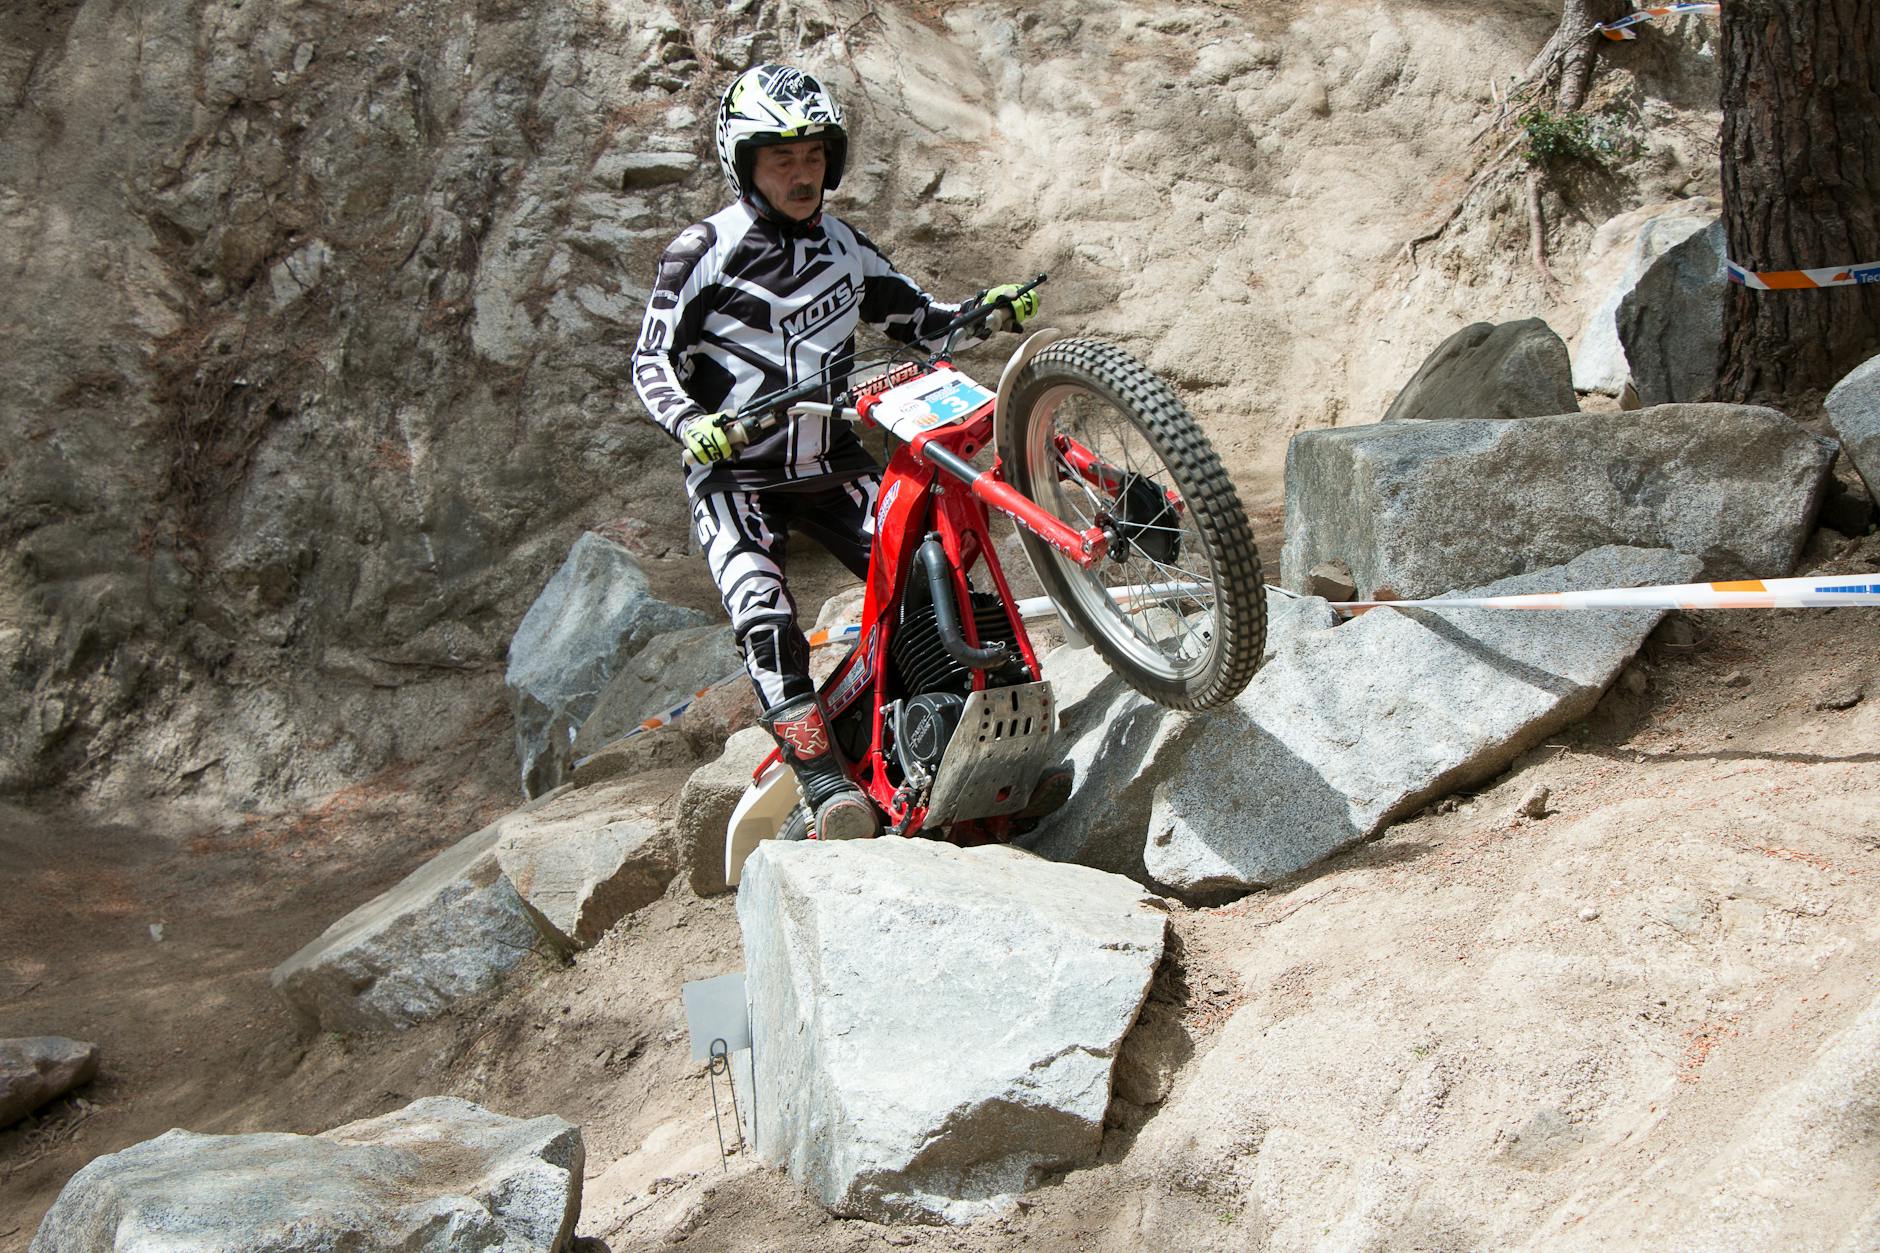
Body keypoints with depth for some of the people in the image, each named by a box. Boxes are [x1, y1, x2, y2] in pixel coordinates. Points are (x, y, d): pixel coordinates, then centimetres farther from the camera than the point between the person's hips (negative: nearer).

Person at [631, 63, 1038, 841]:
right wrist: (693, 425, -27)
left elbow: (914, 318, 17)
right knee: (764, 616, -26)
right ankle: (826, 784, -30)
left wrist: (986, 310, -4)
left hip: (834, 468, 4)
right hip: (736, 475, -4)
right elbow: (654, 363, -6)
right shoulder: (705, 252, -5)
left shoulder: (845, 248, 10)